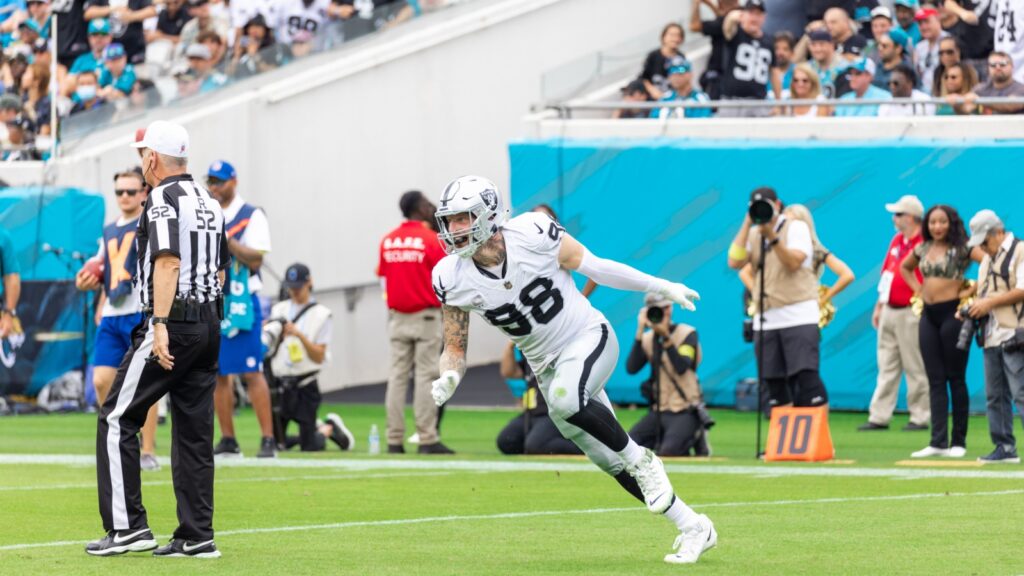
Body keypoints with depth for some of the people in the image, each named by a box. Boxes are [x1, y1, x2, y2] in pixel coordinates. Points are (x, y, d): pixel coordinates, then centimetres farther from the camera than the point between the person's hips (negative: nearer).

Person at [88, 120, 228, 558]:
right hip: (209, 324, 8)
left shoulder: (163, 199, -10)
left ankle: (127, 526, -7)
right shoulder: (209, 202, 16)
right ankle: (197, 536, 6)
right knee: (194, 432, 8)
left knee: (117, 420, -2)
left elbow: (168, 262, -22)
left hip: (172, 325, -8)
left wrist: (161, 326, -28)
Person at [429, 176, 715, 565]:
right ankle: (693, 528, 20)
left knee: (565, 399, -36)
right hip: (547, 366, 4)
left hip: (589, 338, -4)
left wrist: (658, 286, -2)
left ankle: (641, 460, -13)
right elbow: (455, 348, -2)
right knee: (613, 465, 5)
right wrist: (448, 379, -25)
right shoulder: (453, 278, -11)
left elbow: (593, 267, -7)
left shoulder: (532, 235, -20)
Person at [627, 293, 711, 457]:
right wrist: (640, 331, -13)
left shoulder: (687, 333, -5)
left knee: (668, 453, -26)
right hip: (659, 411, 5)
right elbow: (631, 368, -8)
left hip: (685, 412, -5)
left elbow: (682, 368, -20)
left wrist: (666, 336, -27)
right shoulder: (647, 338, 8)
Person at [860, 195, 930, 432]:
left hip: (910, 313, -8)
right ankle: (879, 417, 8)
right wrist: (879, 306, 20)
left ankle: (920, 417, 3)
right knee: (886, 368, 7)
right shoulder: (896, 241, 15)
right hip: (889, 312, 8)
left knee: (915, 368, -3)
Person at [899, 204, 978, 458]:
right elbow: (905, 267, 29)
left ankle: (958, 442, 4)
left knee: (955, 378, 0)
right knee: (935, 380, 3)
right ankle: (938, 442, 2)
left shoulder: (962, 248, -7)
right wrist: (918, 289, 14)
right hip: (929, 315, 6)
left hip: (952, 313, -6)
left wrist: (971, 291, -13)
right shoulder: (923, 249, 10)